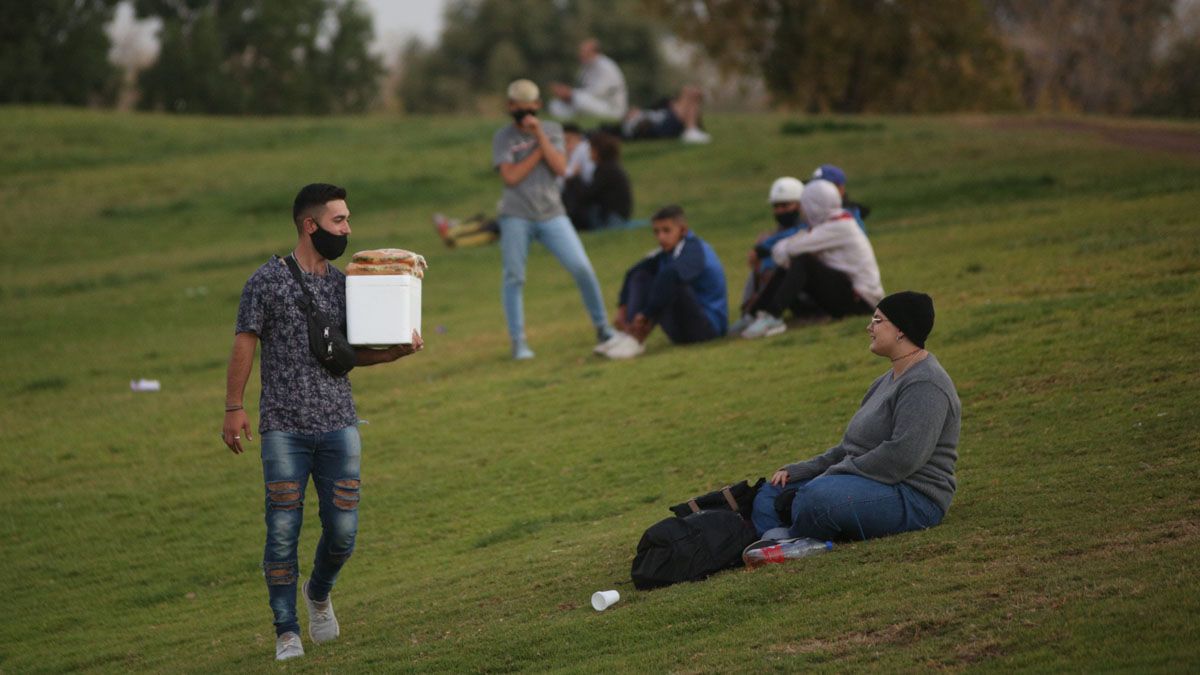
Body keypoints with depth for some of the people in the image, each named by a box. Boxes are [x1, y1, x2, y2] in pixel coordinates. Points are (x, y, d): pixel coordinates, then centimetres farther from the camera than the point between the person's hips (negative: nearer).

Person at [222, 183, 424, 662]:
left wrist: (399, 350, 2)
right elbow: (244, 345, -2)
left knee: (343, 532, 0)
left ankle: (319, 594, 30)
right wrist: (234, 408, -9)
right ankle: (287, 632, 5)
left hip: (339, 425, 4)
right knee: (283, 532, -4)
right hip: (284, 428, -4)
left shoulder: (343, 285, 12)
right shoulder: (268, 280, -2)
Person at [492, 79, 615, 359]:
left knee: (582, 269, -6)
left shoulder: (552, 130, 7)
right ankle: (518, 341, 7)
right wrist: (540, 150, -9)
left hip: (552, 214, 2)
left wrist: (539, 135, -12)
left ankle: (602, 328, 8)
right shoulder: (503, 138, 0)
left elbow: (560, 168, -7)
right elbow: (510, 177, -13)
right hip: (516, 217, -2)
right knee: (514, 278, -2)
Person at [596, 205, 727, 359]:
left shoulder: (694, 250, -17)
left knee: (670, 282, -31)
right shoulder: (666, 253, 7)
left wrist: (646, 314, -34)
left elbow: (671, 275, -36)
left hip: (708, 325, -9)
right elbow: (633, 273, 13)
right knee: (641, 277, 6)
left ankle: (637, 340, -25)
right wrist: (622, 307, 1)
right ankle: (627, 335, -12)